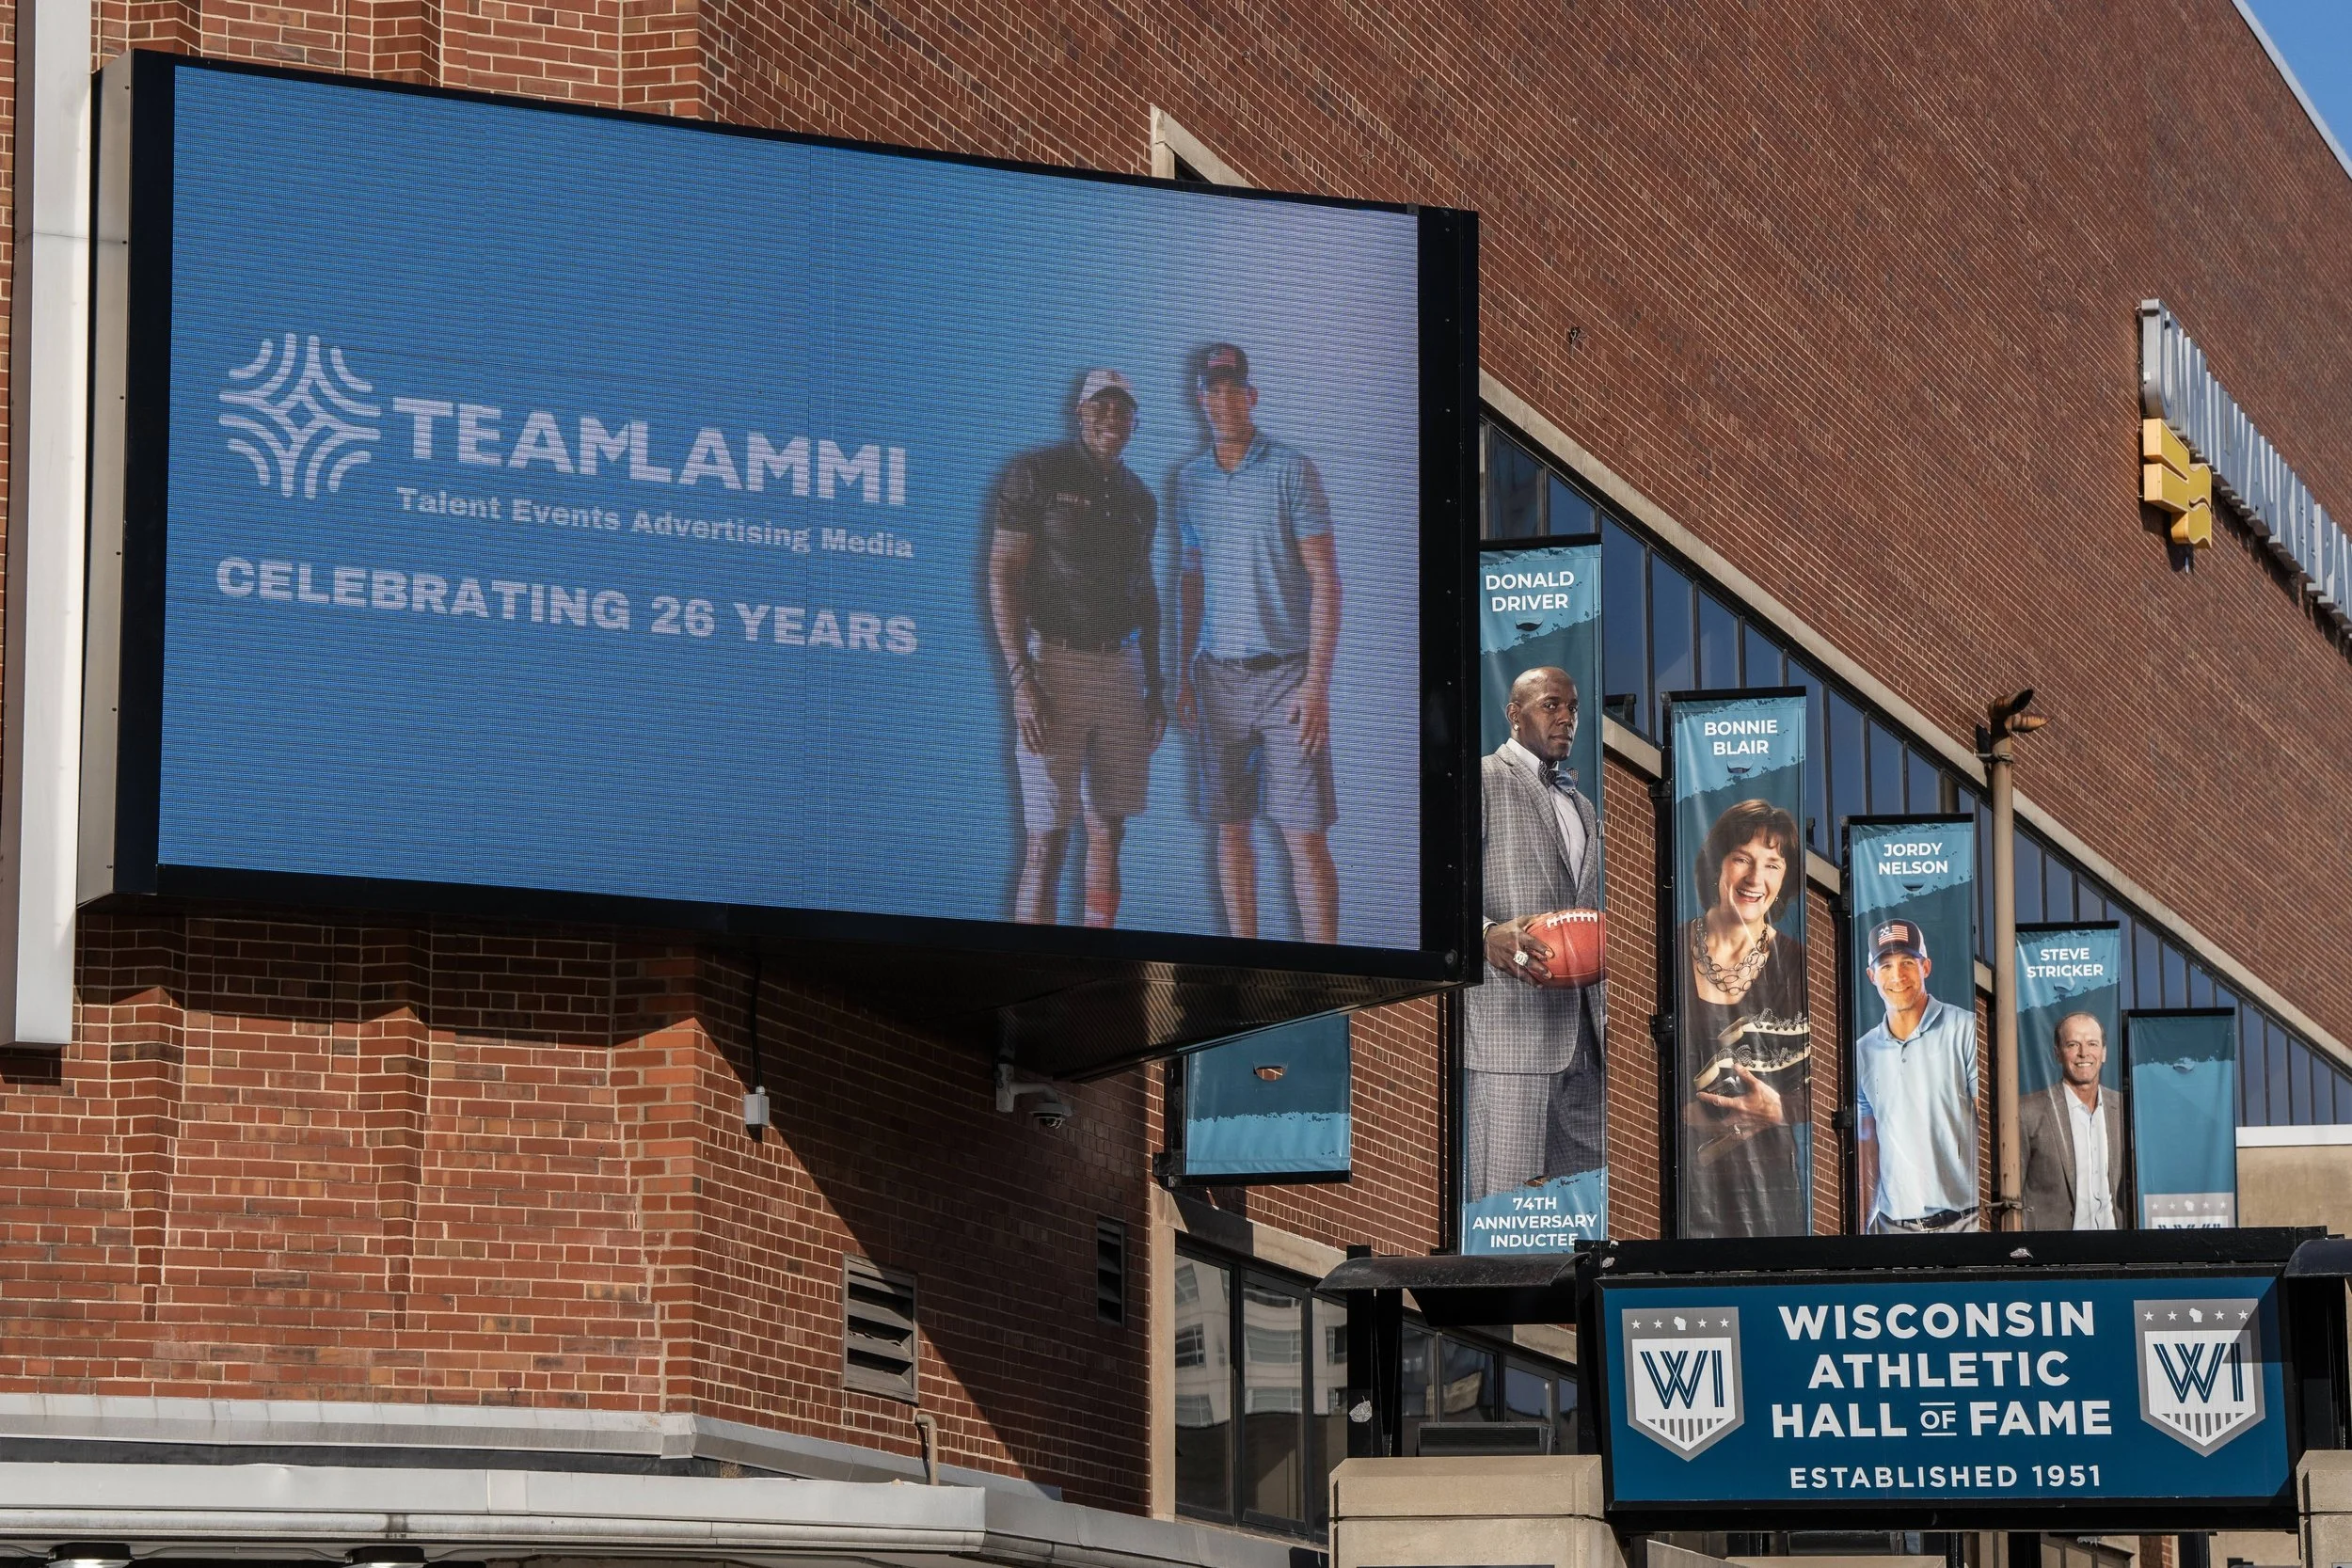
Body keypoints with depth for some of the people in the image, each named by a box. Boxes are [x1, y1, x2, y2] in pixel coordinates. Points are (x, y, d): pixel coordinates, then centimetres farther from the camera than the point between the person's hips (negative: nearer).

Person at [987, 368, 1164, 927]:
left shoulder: (1139, 497, 15)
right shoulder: (1036, 473, -4)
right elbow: (1002, 577, -9)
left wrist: (1155, 687, 18)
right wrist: (1021, 681, -17)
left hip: (1122, 668, 6)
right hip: (1054, 665, -6)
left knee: (1109, 834, 6)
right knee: (1046, 842, -10)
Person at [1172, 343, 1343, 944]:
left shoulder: (1292, 470, -4)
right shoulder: (1191, 479, 12)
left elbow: (1325, 579, -7)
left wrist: (1317, 684, -14)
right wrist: (1184, 674, 15)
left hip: (1286, 671, -5)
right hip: (1218, 675, 5)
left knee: (1305, 836, -8)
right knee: (1231, 827, 6)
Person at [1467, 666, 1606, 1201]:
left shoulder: (1582, 806, 25)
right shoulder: (1483, 780, 0)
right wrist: (1487, 935, -29)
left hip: (1583, 1033, 8)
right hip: (1510, 1024, -8)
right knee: (1508, 1200, -11)